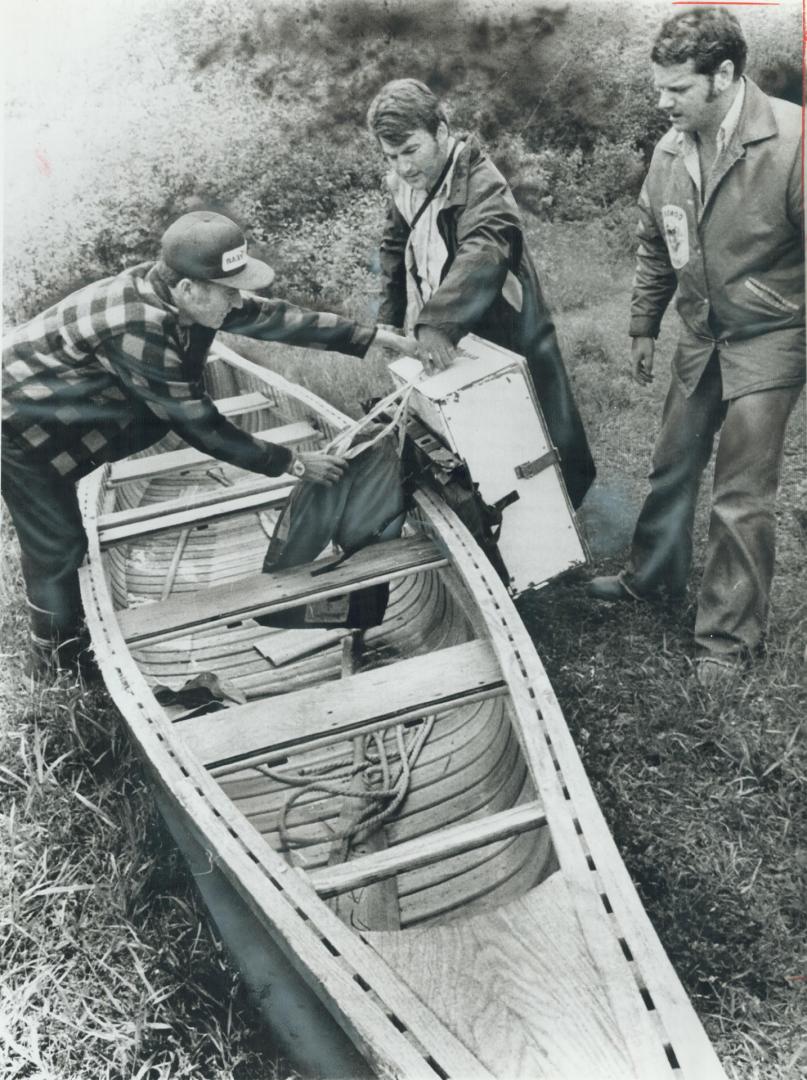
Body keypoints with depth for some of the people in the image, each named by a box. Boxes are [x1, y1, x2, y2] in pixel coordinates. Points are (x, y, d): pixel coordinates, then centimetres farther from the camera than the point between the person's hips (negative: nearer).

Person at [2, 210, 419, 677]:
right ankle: (56, 663, 18)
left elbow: (273, 316, -6)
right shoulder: (139, 330, -37)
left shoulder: (176, 290, -13)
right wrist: (294, 463, -21)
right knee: (58, 546, -3)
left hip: (68, 405, 9)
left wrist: (377, 336, -6)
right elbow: (202, 426, -29)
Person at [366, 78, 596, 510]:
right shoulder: (403, 183, 2)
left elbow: (483, 254, -41)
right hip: (442, 343, 7)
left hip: (502, 343, -6)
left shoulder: (480, 183, -22)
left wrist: (435, 320, -51)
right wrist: (390, 322, 12)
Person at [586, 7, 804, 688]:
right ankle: (654, 577, 40)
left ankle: (730, 638, 12)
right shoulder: (671, 150, 1)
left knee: (742, 498, -3)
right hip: (701, 337, 6)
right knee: (673, 466, 18)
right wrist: (645, 327, 18)